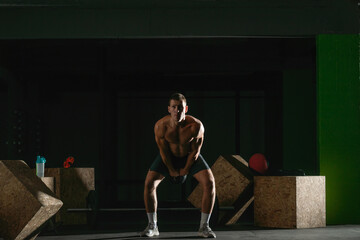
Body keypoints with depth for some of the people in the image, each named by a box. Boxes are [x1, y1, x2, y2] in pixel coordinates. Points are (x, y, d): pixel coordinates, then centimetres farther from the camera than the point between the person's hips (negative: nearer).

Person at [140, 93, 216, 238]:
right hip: (169, 156, 1)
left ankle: (204, 227, -5)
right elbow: (163, 151, -15)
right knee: (149, 183, -15)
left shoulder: (196, 126, -33)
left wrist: (185, 170, -9)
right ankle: (152, 226, 1)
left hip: (190, 156, 0)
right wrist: (171, 170, -6)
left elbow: (195, 151, -18)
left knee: (209, 183, -18)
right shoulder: (160, 126, -30)